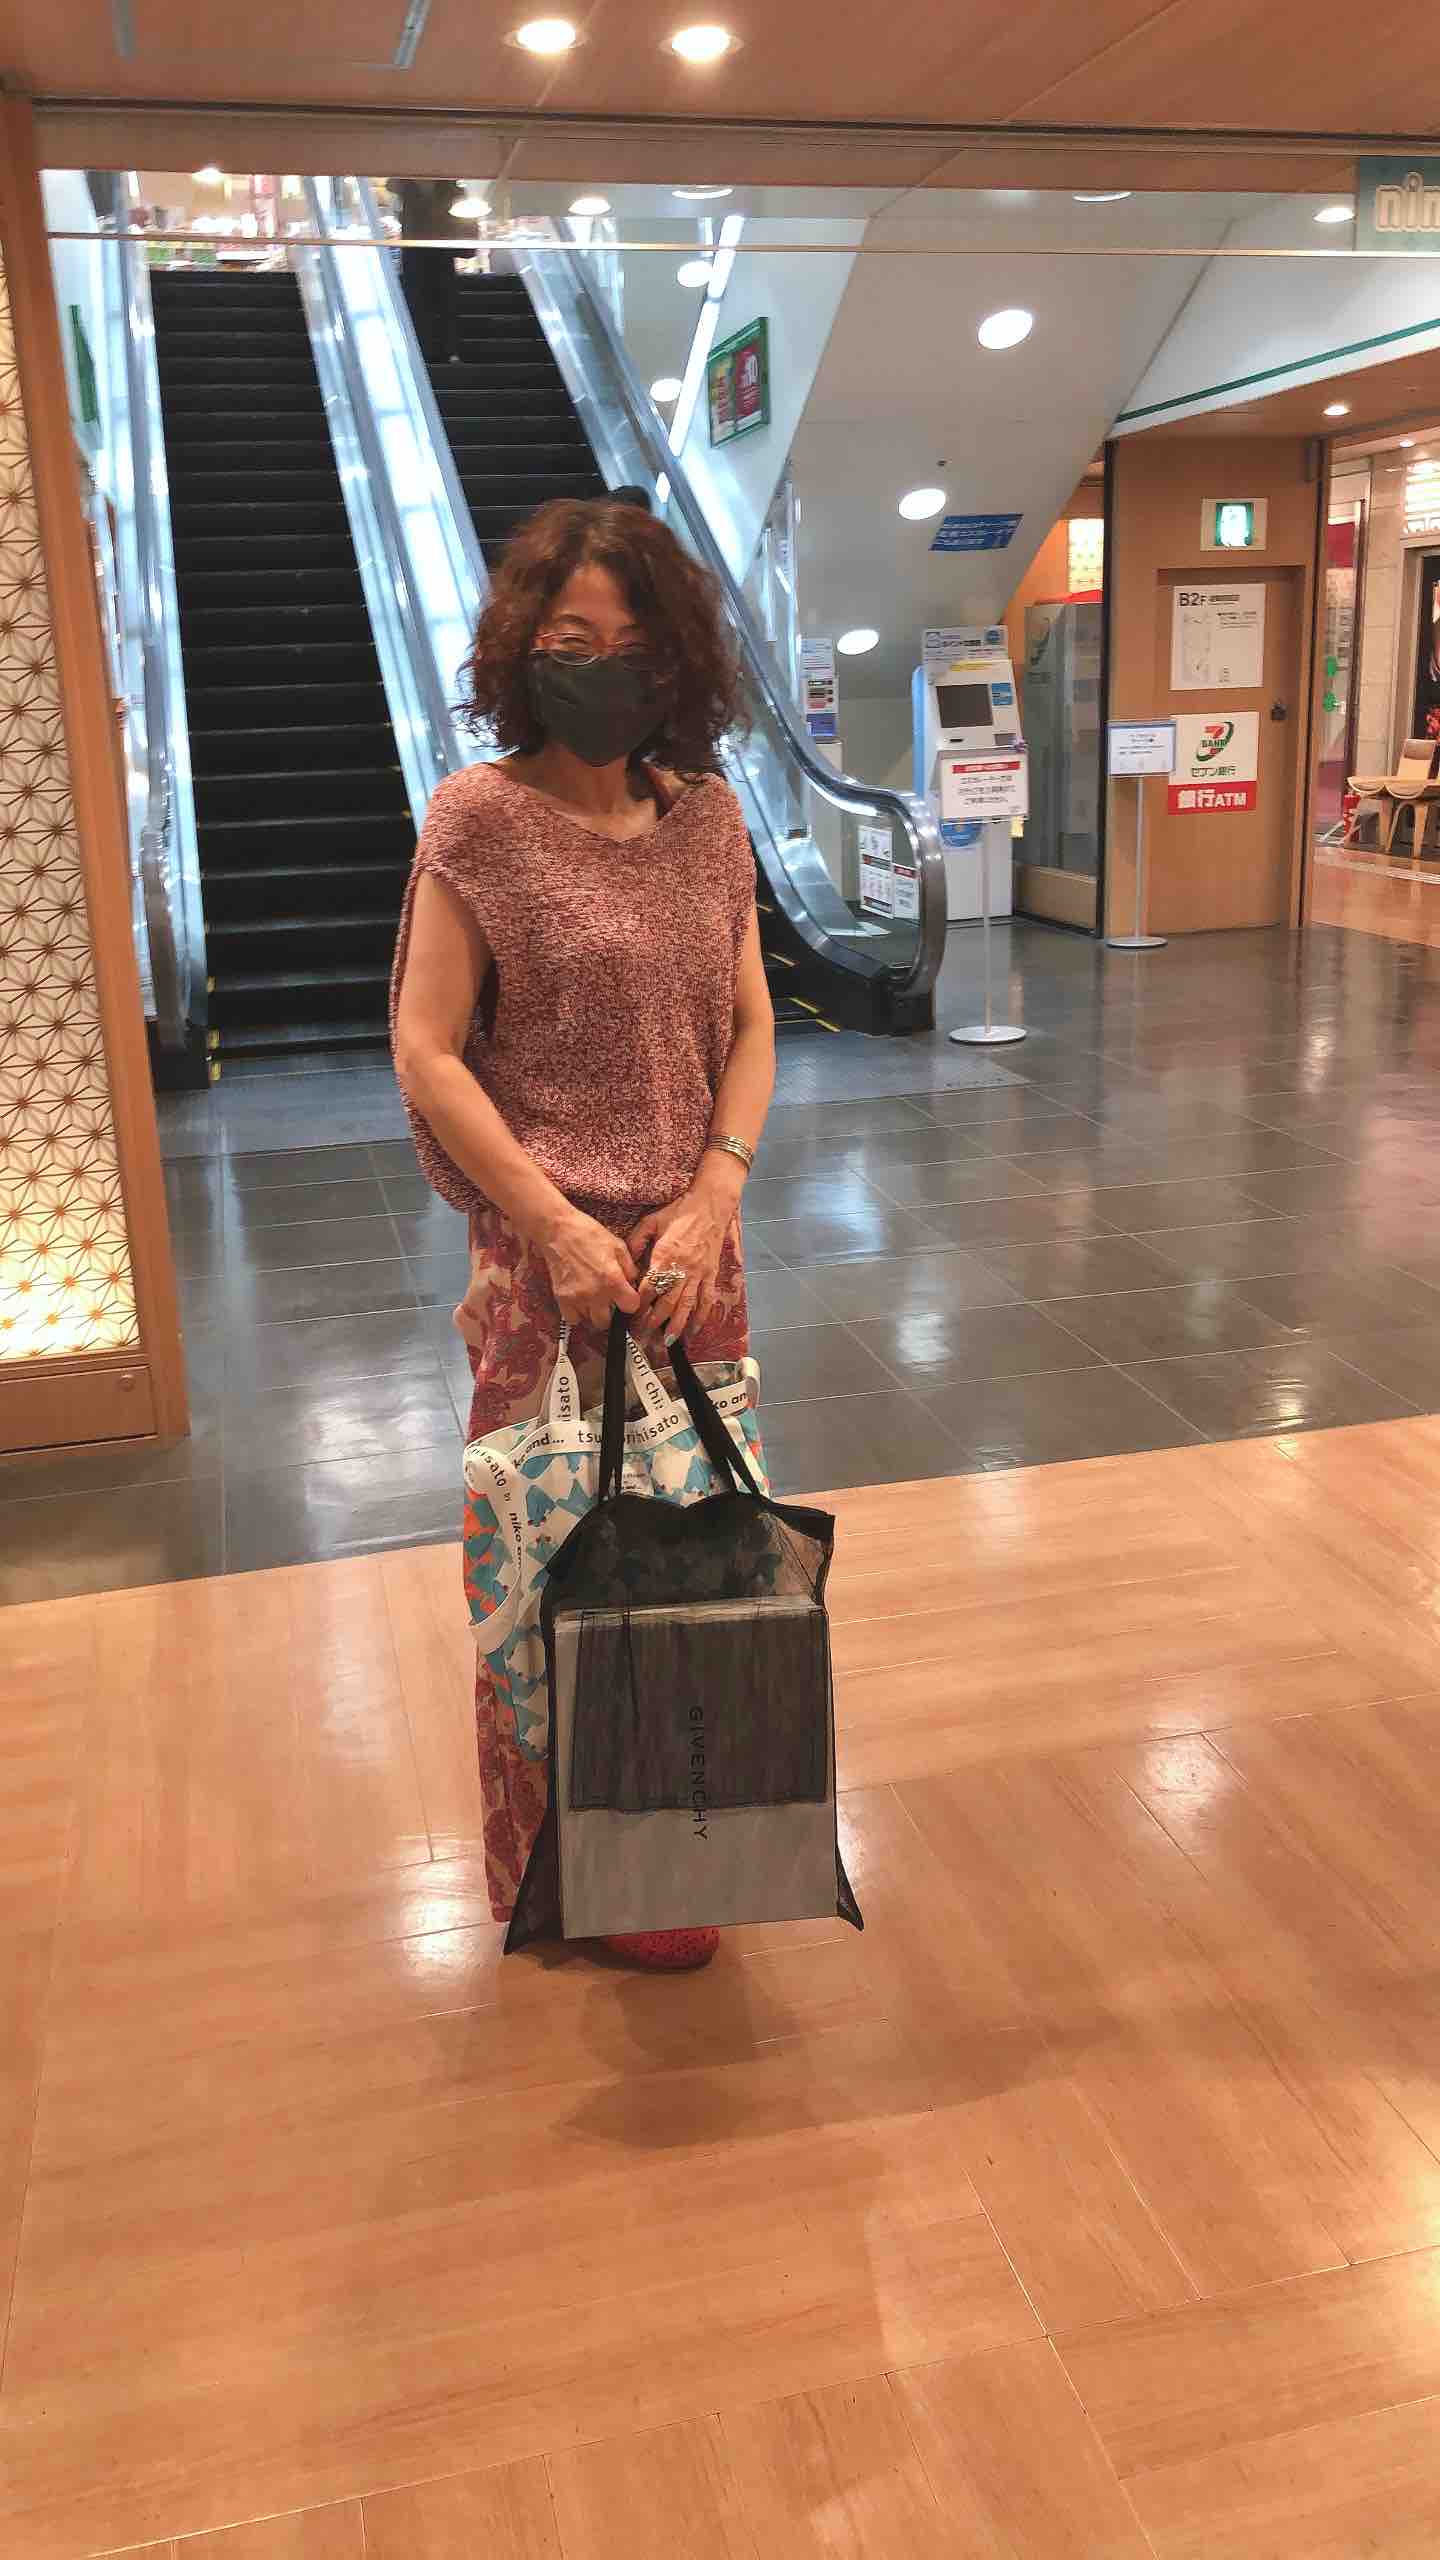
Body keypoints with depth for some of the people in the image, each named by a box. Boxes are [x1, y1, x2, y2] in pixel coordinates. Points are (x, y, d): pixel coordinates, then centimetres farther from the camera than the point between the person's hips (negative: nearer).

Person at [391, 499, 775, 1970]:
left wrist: (712, 1195, -8)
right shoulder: (479, 818, -7)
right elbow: (426, 1052, -10)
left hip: (694, 1242, 5)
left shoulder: (708, 816, 7)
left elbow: (749, 1024, 7)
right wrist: (559, 1226, -15)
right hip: (549, 1246, -5)